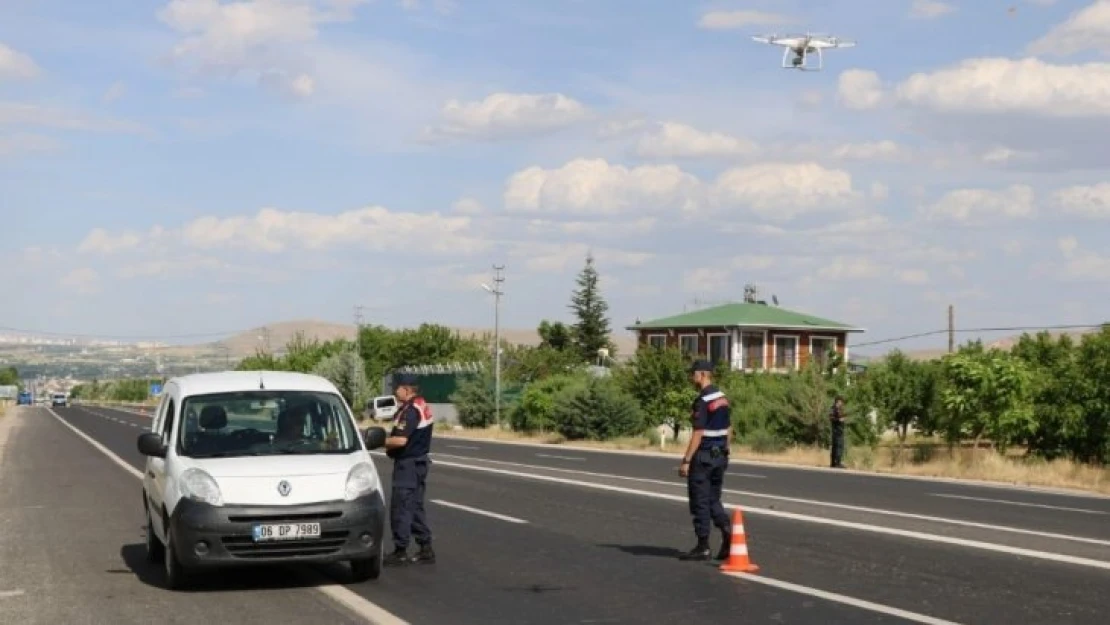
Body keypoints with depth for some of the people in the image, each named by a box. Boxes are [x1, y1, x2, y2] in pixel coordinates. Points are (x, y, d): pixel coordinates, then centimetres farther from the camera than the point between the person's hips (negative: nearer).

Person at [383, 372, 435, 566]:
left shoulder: (410, 411, -20)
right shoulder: (421, 406, 13)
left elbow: (401, 440, -27)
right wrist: (389, 443, 8)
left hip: (408, 464, -10)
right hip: (418, 462, 10)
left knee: (400, 508, -4)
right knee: (415, 507, 15)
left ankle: (400, 551, 0)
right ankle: (426, 550, 17)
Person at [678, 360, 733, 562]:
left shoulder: (703, 400, -17)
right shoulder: (722, 398, 10)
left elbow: (698, 433, -20)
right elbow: (729, 429, 15)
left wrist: (686, 460, -19)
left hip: (703, 456, -9)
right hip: (720, 455, 9)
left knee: (700, 502, 1)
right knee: (713, 499, 16)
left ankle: (703, 547, 5)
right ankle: (727, 530, -3)